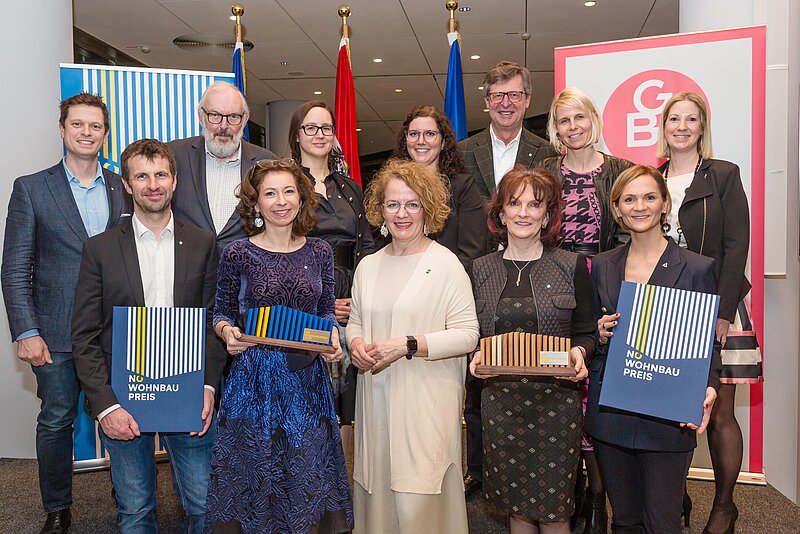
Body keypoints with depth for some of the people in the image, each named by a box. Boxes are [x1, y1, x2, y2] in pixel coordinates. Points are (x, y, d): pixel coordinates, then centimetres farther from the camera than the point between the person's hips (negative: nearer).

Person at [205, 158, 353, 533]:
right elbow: (221, 313, 4)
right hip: (254, 377, -2)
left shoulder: (319, 252, 3)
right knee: (256, 472, 9)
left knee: (308, 471, 10)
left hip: (306, 377, 2)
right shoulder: (237, 254, -4)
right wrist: (227, 332, -17)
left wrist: (332, 336, -8)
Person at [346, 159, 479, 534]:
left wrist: (407, 346, -17)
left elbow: (467, 334, -10)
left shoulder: (445, 264, -6)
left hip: (425, 402, -5)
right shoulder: (368, 266, 10)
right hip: (376, 400, 5)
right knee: (378, 494, 12)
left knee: (418, 502, -2)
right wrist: (356, 343, -2)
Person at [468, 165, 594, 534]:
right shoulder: (480, 270, 6)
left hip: (556, 399, -2)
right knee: (515, 503, 13)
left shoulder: (572, 266, 1)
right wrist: (477, 356, -7)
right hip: (500, 401, 2)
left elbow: (586, 334, 5)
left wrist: (579, 353, -16)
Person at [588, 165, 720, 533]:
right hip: (610, 415, 3)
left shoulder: (697, 268, -4)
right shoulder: (601, 266, 7)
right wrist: (601, 335, -8)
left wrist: (707, 390, -18)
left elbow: (707, 345, -1)